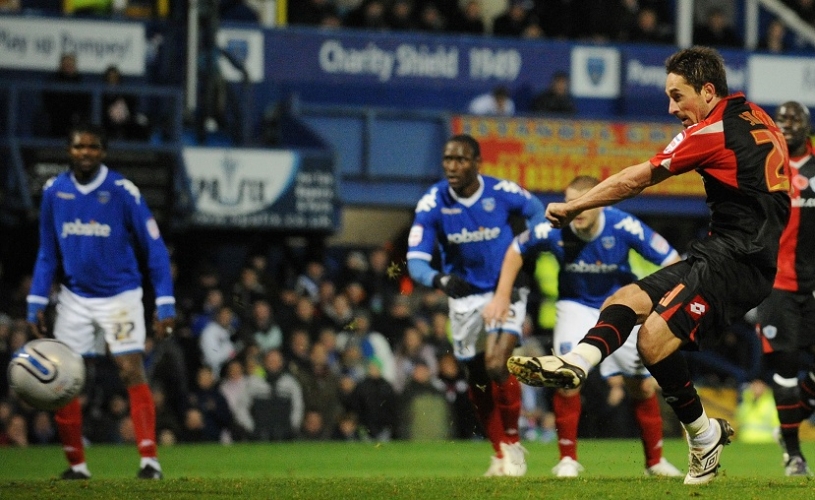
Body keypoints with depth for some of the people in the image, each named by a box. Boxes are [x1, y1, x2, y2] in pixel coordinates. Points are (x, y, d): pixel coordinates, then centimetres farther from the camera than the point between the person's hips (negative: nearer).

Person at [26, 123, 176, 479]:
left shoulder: (122, 191, -11)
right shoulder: (54, 192, 0)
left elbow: (154, 250, -7)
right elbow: (47, 255, 9)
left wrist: (165, 305, -10)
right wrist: (36, 305, 4)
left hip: (120, 296, -4)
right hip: (74, 299, 4)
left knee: (132, 372, -14)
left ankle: (149, 460, -12)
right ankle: (76, 464, 10)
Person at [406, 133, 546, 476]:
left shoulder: (501, 192, -16)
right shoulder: (432, 204, -16)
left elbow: (536, 211, 6)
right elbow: (415, 261, -20)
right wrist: (440, 279, -41)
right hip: (465, 296, 2)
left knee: (497, 365, -21)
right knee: (478, 380, 9)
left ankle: (512, 443, 0)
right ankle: (501, 453, 27)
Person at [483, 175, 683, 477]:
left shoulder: (624, 226, -29)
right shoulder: (554, 230, -25)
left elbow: (670, 260, -21)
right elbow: (517, 249, -5)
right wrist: (502, 296, -7)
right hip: (576, 305, 0)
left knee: (643, 385, 0)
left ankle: (655, 460, 20)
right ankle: (567, 459, -6)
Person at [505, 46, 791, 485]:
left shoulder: (712, 131, -11)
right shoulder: (754, 117, 14)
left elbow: (634, 180, -4)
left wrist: (572, 207, 6)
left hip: (735, 258, -10)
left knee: (654, 338, -20)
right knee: (626, 301, 1)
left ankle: (703, 433, -3)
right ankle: (576, 363, -25)